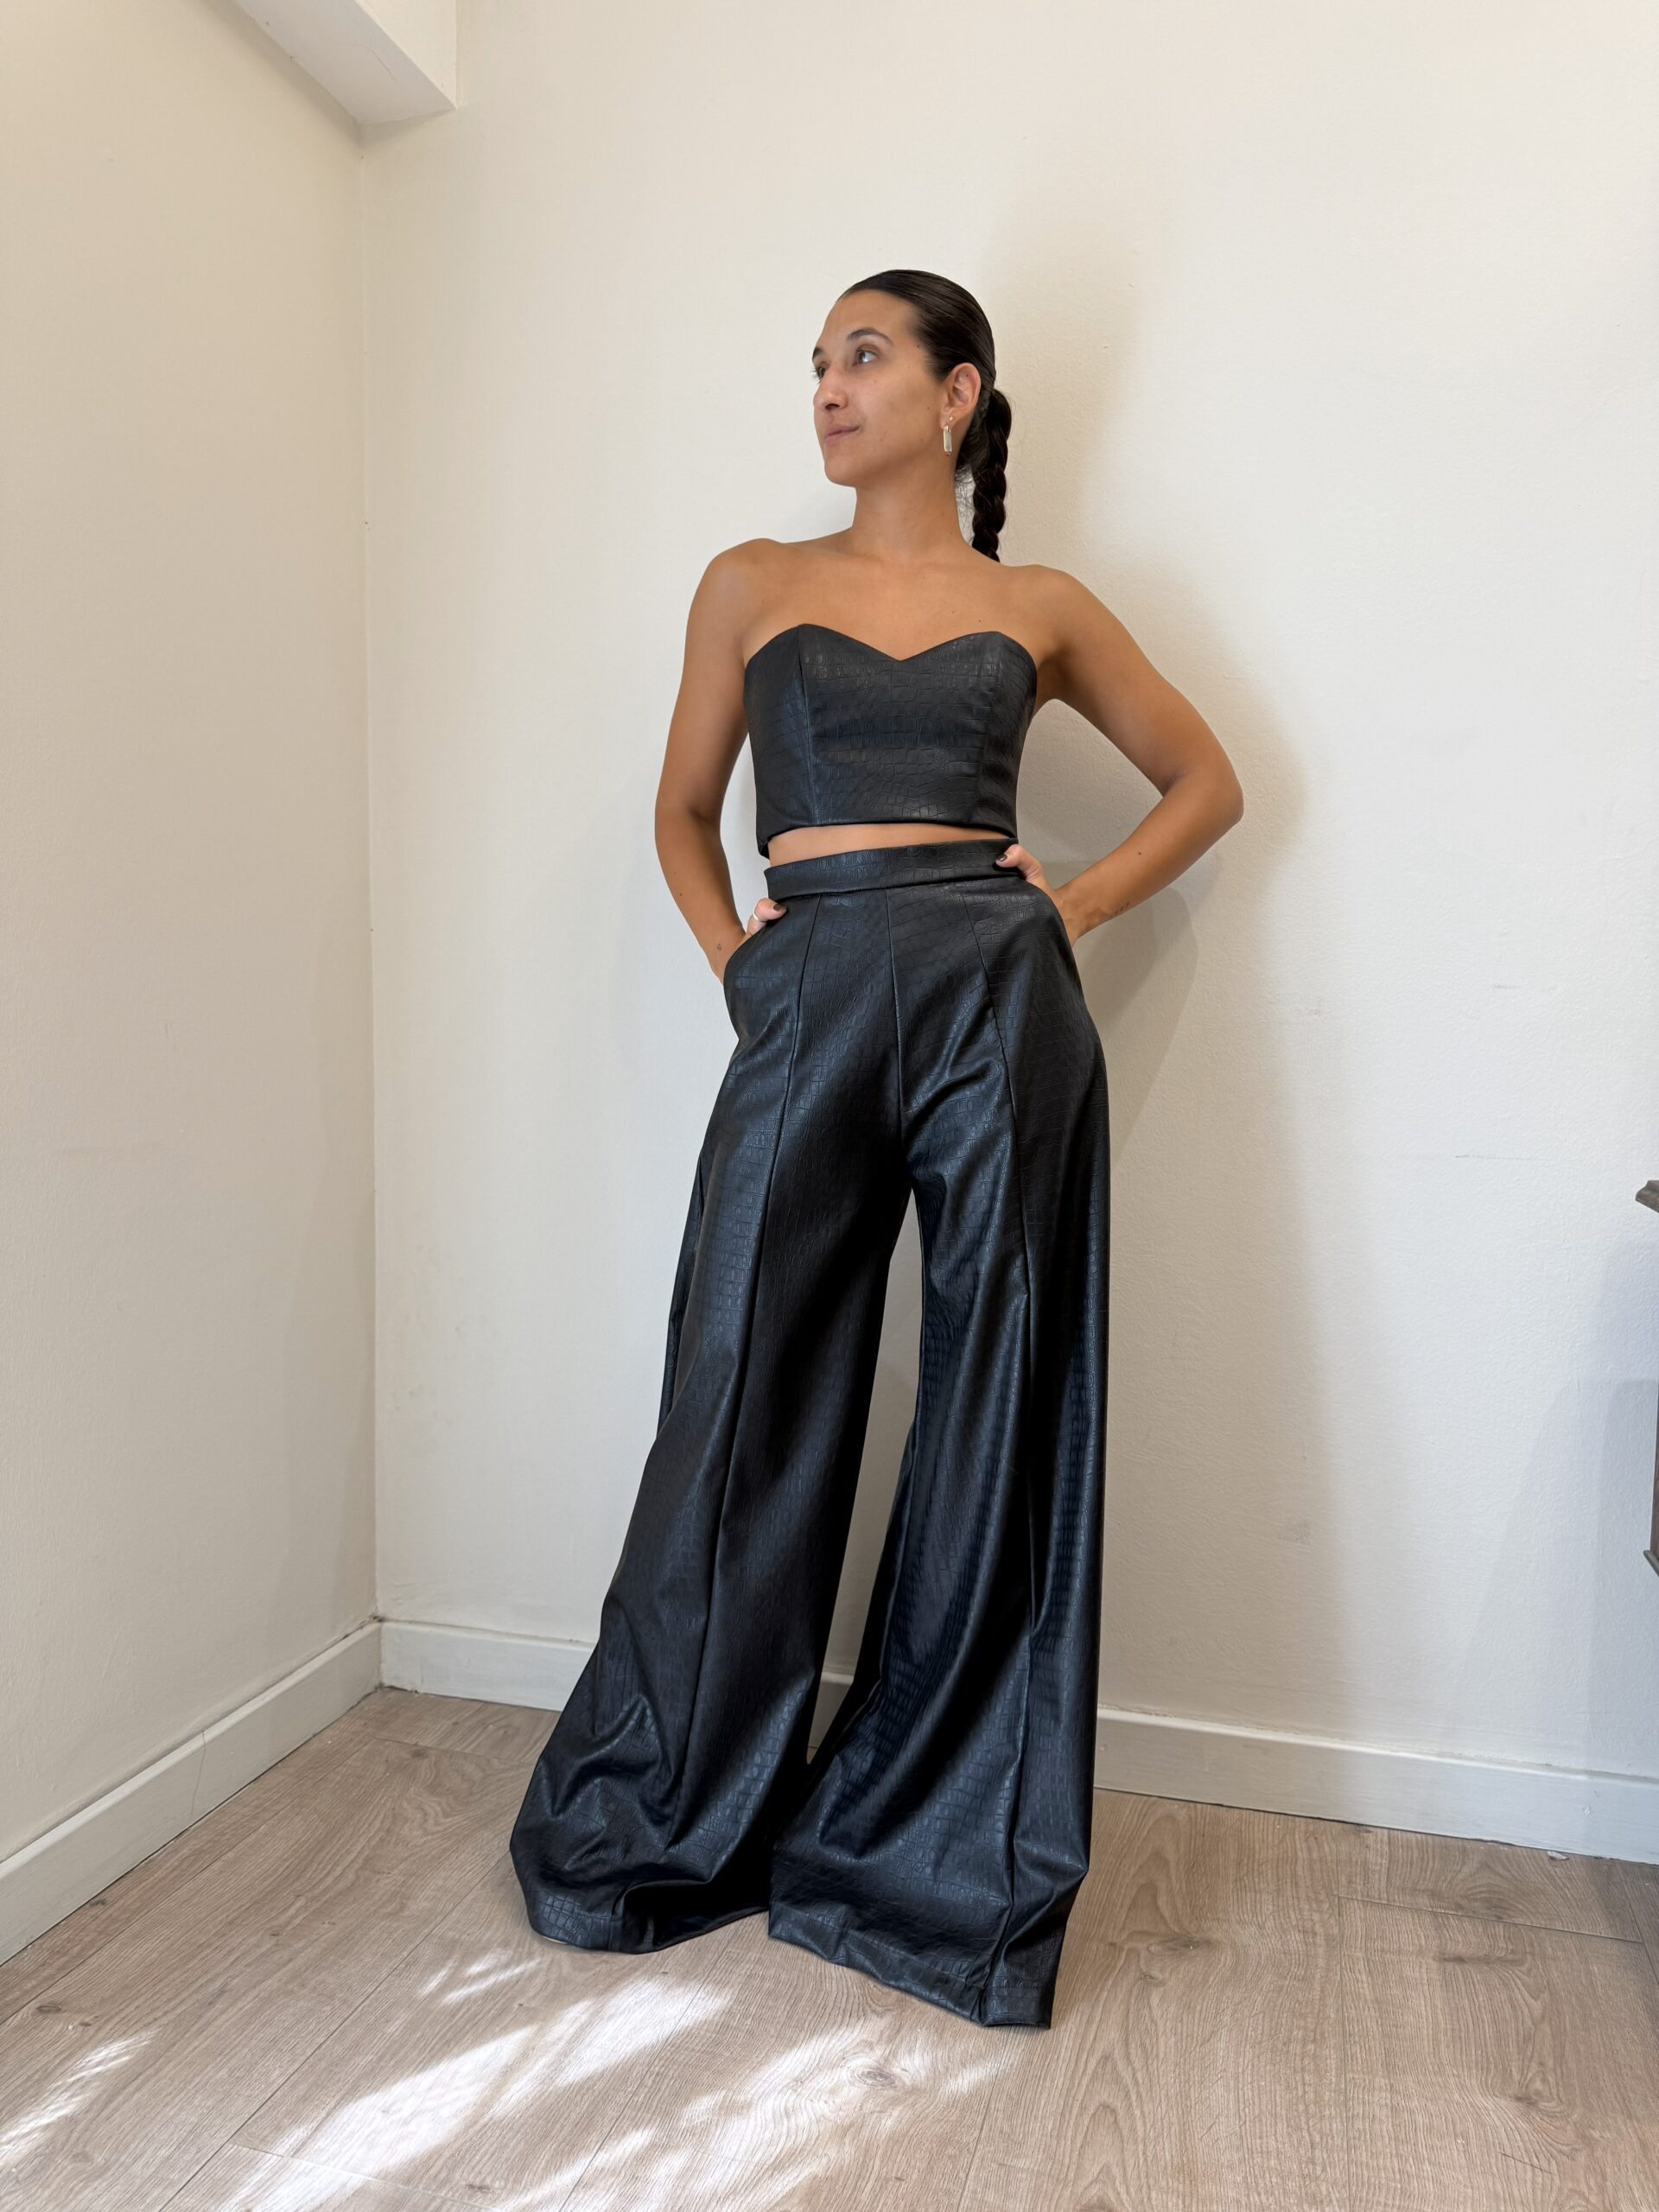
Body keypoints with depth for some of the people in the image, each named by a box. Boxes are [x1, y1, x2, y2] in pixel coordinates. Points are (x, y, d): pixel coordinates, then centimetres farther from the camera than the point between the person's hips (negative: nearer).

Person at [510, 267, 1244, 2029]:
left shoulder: (1038, 608, 14)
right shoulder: (752, 584, 16)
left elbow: (1206, 781, 21)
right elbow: (684, 811, 21)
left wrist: (1079, 901, 5)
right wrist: (726, 953, 4)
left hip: (1000, 1004, 0)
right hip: (809, 1009, 0)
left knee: (999, 1420, 3)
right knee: (747, 1413, 5)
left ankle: (945, 1856, 23)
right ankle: (656, 1829, 28)